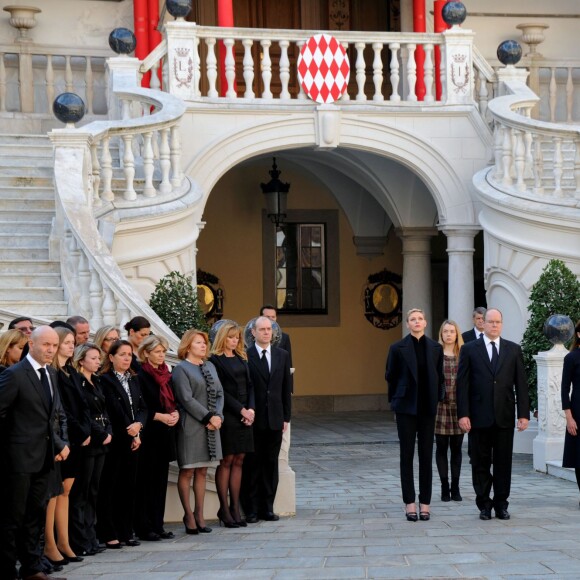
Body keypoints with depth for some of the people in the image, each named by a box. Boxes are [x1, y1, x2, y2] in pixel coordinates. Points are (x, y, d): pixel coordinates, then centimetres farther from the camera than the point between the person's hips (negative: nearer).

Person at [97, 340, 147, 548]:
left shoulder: (134, 380, 16)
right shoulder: (105, 380, -6)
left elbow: (142, 407, 10)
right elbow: (115, 409, -11)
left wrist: (138, 425, -9)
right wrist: (131, 431, -9)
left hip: (132, 440, 7)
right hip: (115, 440, -7)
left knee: (128, 486, 8)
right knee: (109, 488, -3)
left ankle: (126, 532, 13)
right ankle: (108, 534, 0)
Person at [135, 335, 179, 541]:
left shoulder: (167, 375, 14)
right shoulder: (140, 376, -8)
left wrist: (175, 413, -2)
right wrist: (160, 416, -18)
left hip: (165, 433, 7)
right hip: (148, 433, -7)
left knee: (161, 480, 8)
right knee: (146, 481, -4)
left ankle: (157, 525, 13)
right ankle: (144, 527, 0)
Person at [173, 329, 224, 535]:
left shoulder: (210, 367, 17)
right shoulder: (181, 369, -5)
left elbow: (219, 394, 13)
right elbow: (186, 399, -13)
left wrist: (218, 416, -4)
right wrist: (208, 417, -15)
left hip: (211, 426, 7)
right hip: (190, 427, -7)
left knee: (202, 471, 9)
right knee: (187, 471, -1)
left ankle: (199, 514, 14)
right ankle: (188, 514, 5)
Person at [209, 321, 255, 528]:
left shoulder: (241, 359, 16)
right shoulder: (215, 360, -6)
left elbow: (249, 385, 12)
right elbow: (220, 391, -11)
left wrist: (251, 409, -4)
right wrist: (241, 410, -13)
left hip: (245, 416, 6)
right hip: (227, 416, -6)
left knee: (238, 461, 6)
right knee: (226, 461, -4)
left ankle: (235, 507, 9)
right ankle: (224, 509, 0)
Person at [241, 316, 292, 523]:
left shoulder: (282, 355, 10)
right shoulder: (244, 356, -4)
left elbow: (286, 388, 11)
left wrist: (286, 417, 7)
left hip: (275, 419, 4)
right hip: (253, 420, -4)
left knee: (271, 463, 7)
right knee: (252, 464, 0)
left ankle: (267, 508, 13)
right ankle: (251, 509, 5)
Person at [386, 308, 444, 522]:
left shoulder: (436, 348, 4)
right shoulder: (398, 348, -3)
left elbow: (440, 377, 11)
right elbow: (390, 376, 5)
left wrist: (437, 398, 5)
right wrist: (396, 400, 7)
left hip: (428, 408, 2)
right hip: (406, 407, -2)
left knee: (426, 456, 4)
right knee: (407, 455, 1)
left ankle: (425, 503, 9)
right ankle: (410, 503, 5)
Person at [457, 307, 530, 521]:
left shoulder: (514, 350, 8)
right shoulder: (469, 349, 3)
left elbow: (521, 383, 6)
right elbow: (462, 384, 0)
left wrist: (524, 414, -1)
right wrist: (463, 414, -8)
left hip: (504, 416, 1)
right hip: (479, 416, -1)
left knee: (503, 463, 5)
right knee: (480, 463, 4)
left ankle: (501, 504, 13)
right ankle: (484, 504, 12)